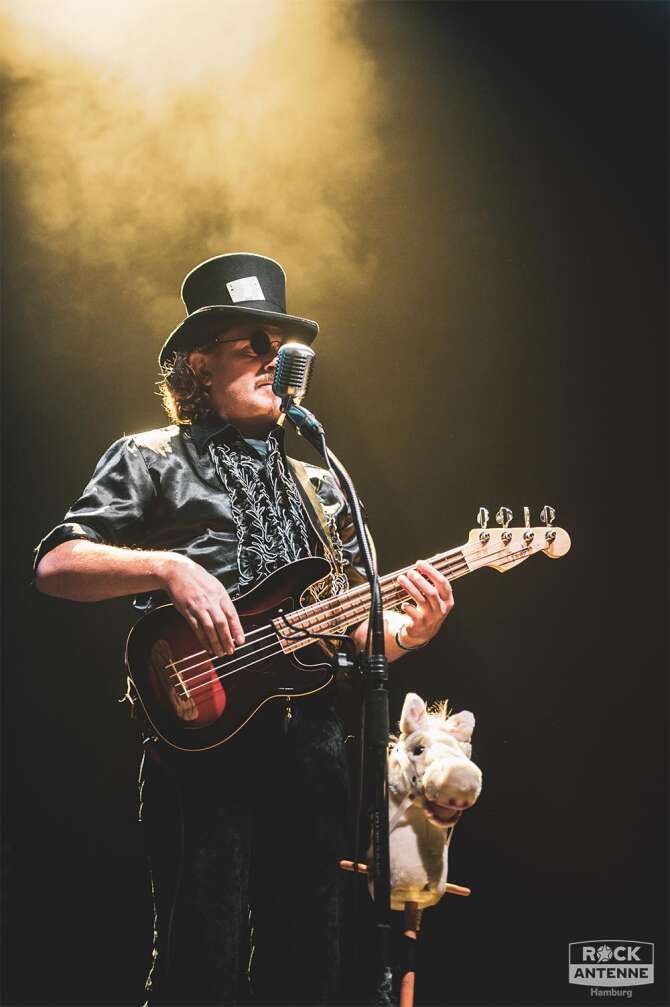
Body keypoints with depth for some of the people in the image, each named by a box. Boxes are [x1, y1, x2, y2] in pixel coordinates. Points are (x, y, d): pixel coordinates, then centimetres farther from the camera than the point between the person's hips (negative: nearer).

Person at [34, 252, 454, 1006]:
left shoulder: (318, 484, 20)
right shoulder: (152, 461, 4)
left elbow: (353, 624, 18)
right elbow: (55, 566, -6)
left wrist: (409, 630, -3)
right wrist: (169, 566, -19)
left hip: (310, 739, 6)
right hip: (202, 732, -5)